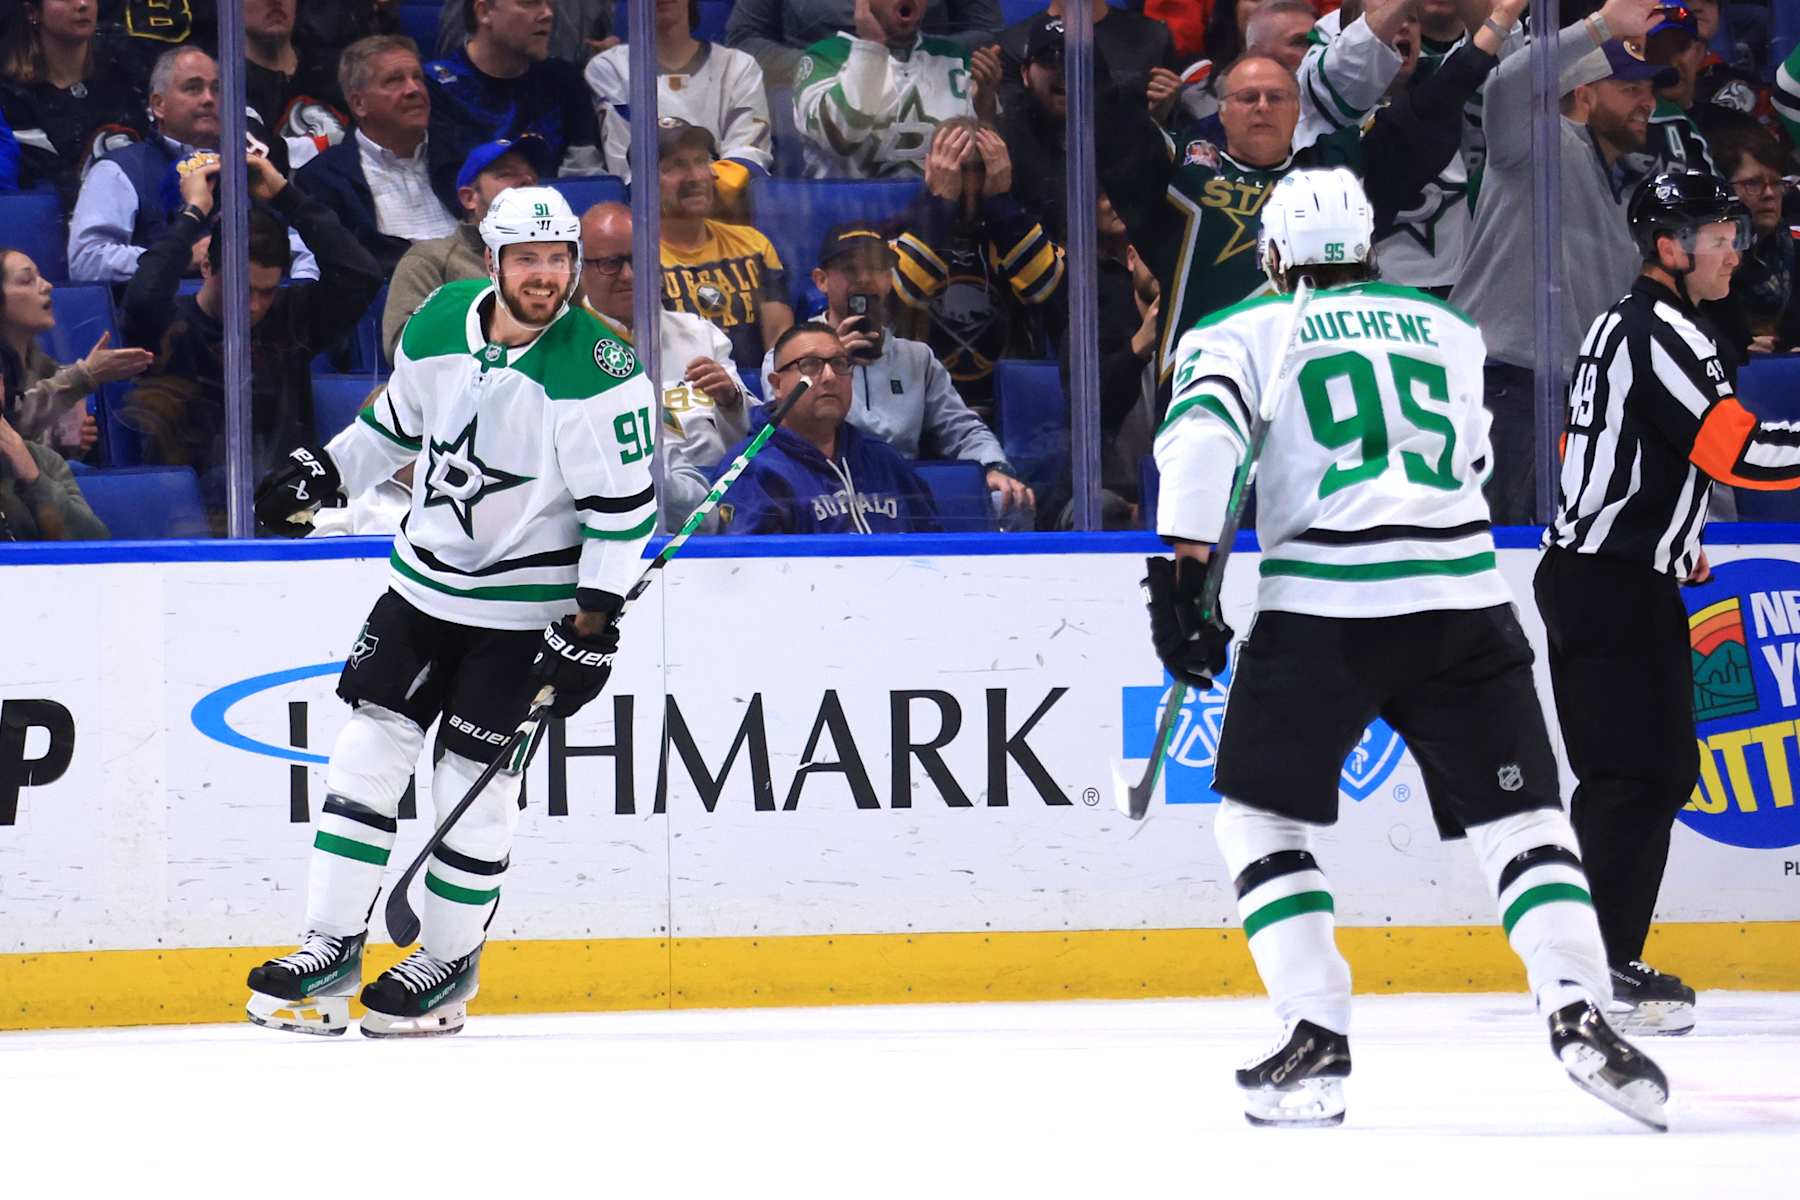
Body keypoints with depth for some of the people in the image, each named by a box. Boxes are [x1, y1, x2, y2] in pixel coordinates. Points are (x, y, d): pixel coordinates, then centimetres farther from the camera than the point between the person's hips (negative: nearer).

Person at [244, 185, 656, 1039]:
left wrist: (593, 623, -19)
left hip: (527, 607, -6)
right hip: (425, 580, 6)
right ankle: (330, 955, 3)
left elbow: (624, 505, -17)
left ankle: (449, 966, 14)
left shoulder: (596, 373, -20)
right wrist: (324, 472, 12)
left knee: (473, 780, -2)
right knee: (367, 752, 0)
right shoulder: (440, 324, -3)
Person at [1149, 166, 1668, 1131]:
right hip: (1462, 601, 2)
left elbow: (1203, 432, -7)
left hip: (1319, 606, -2)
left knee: (1259, 818, 12)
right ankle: (1579, 1013, -14)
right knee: (1520, 819, 7)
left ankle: (1316, 1045, 1)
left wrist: (1184, 569, -8)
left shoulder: (1242, 331, 11)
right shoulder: (1449, 330, 21)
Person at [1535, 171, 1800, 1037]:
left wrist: (1672, 538, 30)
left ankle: (1599, 961, 14)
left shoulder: (1623, 325, 17)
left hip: (1587, 576, 11)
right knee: (1634, 778, -12)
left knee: (1661, 771, 12)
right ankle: (1600, 974, -14)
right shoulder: (1664, 333, -15)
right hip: (1617, 590, -11)